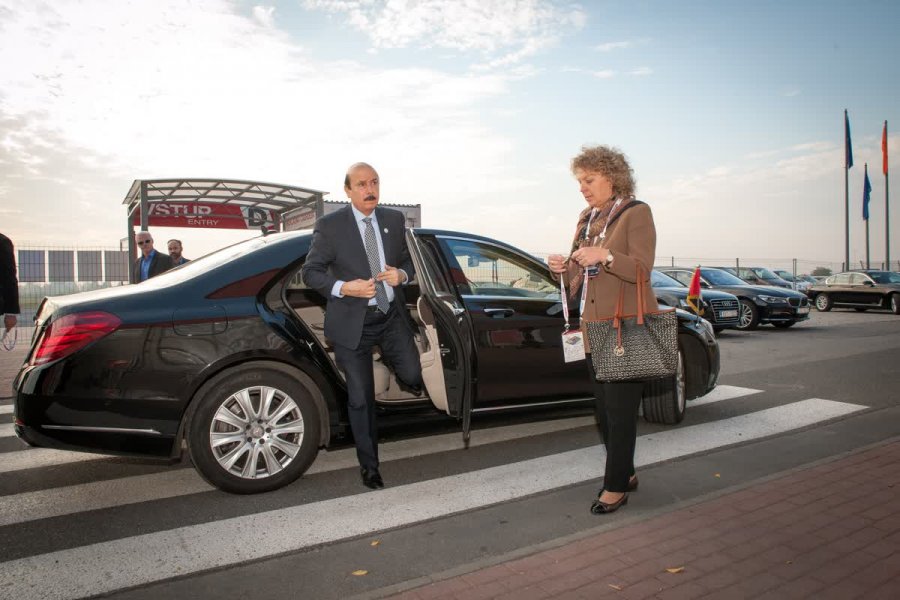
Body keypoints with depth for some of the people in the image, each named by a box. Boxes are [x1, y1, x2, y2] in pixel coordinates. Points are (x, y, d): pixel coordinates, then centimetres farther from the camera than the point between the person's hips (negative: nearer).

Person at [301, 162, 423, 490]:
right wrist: (344, 288, -21)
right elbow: (310, 272, -5)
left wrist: (402, 274, -10)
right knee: (360, 397, 5)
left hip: (392, 315, 3)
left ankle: (391, 362, 33)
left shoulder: (395, 219, 3)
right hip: (352, 321, -3)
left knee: (413, 376, -6)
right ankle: (369, 465, 25)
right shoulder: (329, 225, -8)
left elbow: (408, 259, 13)